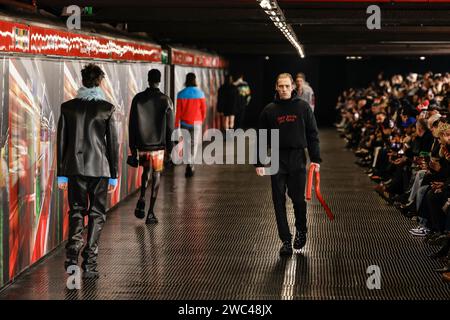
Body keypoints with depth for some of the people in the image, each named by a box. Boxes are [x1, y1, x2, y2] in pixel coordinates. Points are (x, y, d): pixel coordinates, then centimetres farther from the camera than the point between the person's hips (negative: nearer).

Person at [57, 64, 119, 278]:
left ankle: (72, 253, -6)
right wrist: (114, 175, 3)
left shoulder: (68, 107, 0)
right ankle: (89, 264, 6)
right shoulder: (106, 108, -5)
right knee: (96, 214, 8)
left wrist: (61, 173, 8)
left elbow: (61, 141, 2)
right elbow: (113, 142, -3)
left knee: (76, 211, 14)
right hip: (100, 168, -1)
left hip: (75, 167, 2)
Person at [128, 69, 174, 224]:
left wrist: (133, 147, 8)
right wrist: (170, 148, 4)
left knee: (146, 170, 23)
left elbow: (132, 125, 1)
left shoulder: (138, 99, -1)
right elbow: (169, 127, -4)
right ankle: (151, 213, 3)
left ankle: (141, 199, 2)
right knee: (156, 175, 6)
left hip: (141, 144, 2)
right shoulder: (165, 100, -5)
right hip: (158, 145, -2)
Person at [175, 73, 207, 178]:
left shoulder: (181, 94, -9)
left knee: (186, 144, 10)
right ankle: (191, 165, 7)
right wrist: (202, 120, 18)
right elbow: (203, 109, -1)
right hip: (196, 123, 0)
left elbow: (178, 111, -6)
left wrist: (176, 124, 4)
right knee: (194, 144, 11)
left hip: (185, 123, 0)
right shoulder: (200, 93, -8)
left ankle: (189, 164, -6)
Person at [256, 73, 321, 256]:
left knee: (298, 198, 1)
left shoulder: (303, 107, 2)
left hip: (298, 159, -1)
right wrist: (259, 162, 1)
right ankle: (286, 240, 8)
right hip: (277, 160, 1)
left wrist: (315, 158, -4)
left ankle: (301, 229, 28)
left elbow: (312, 134, 3)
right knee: (279, 201, 1)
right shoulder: (269, 110, 4)